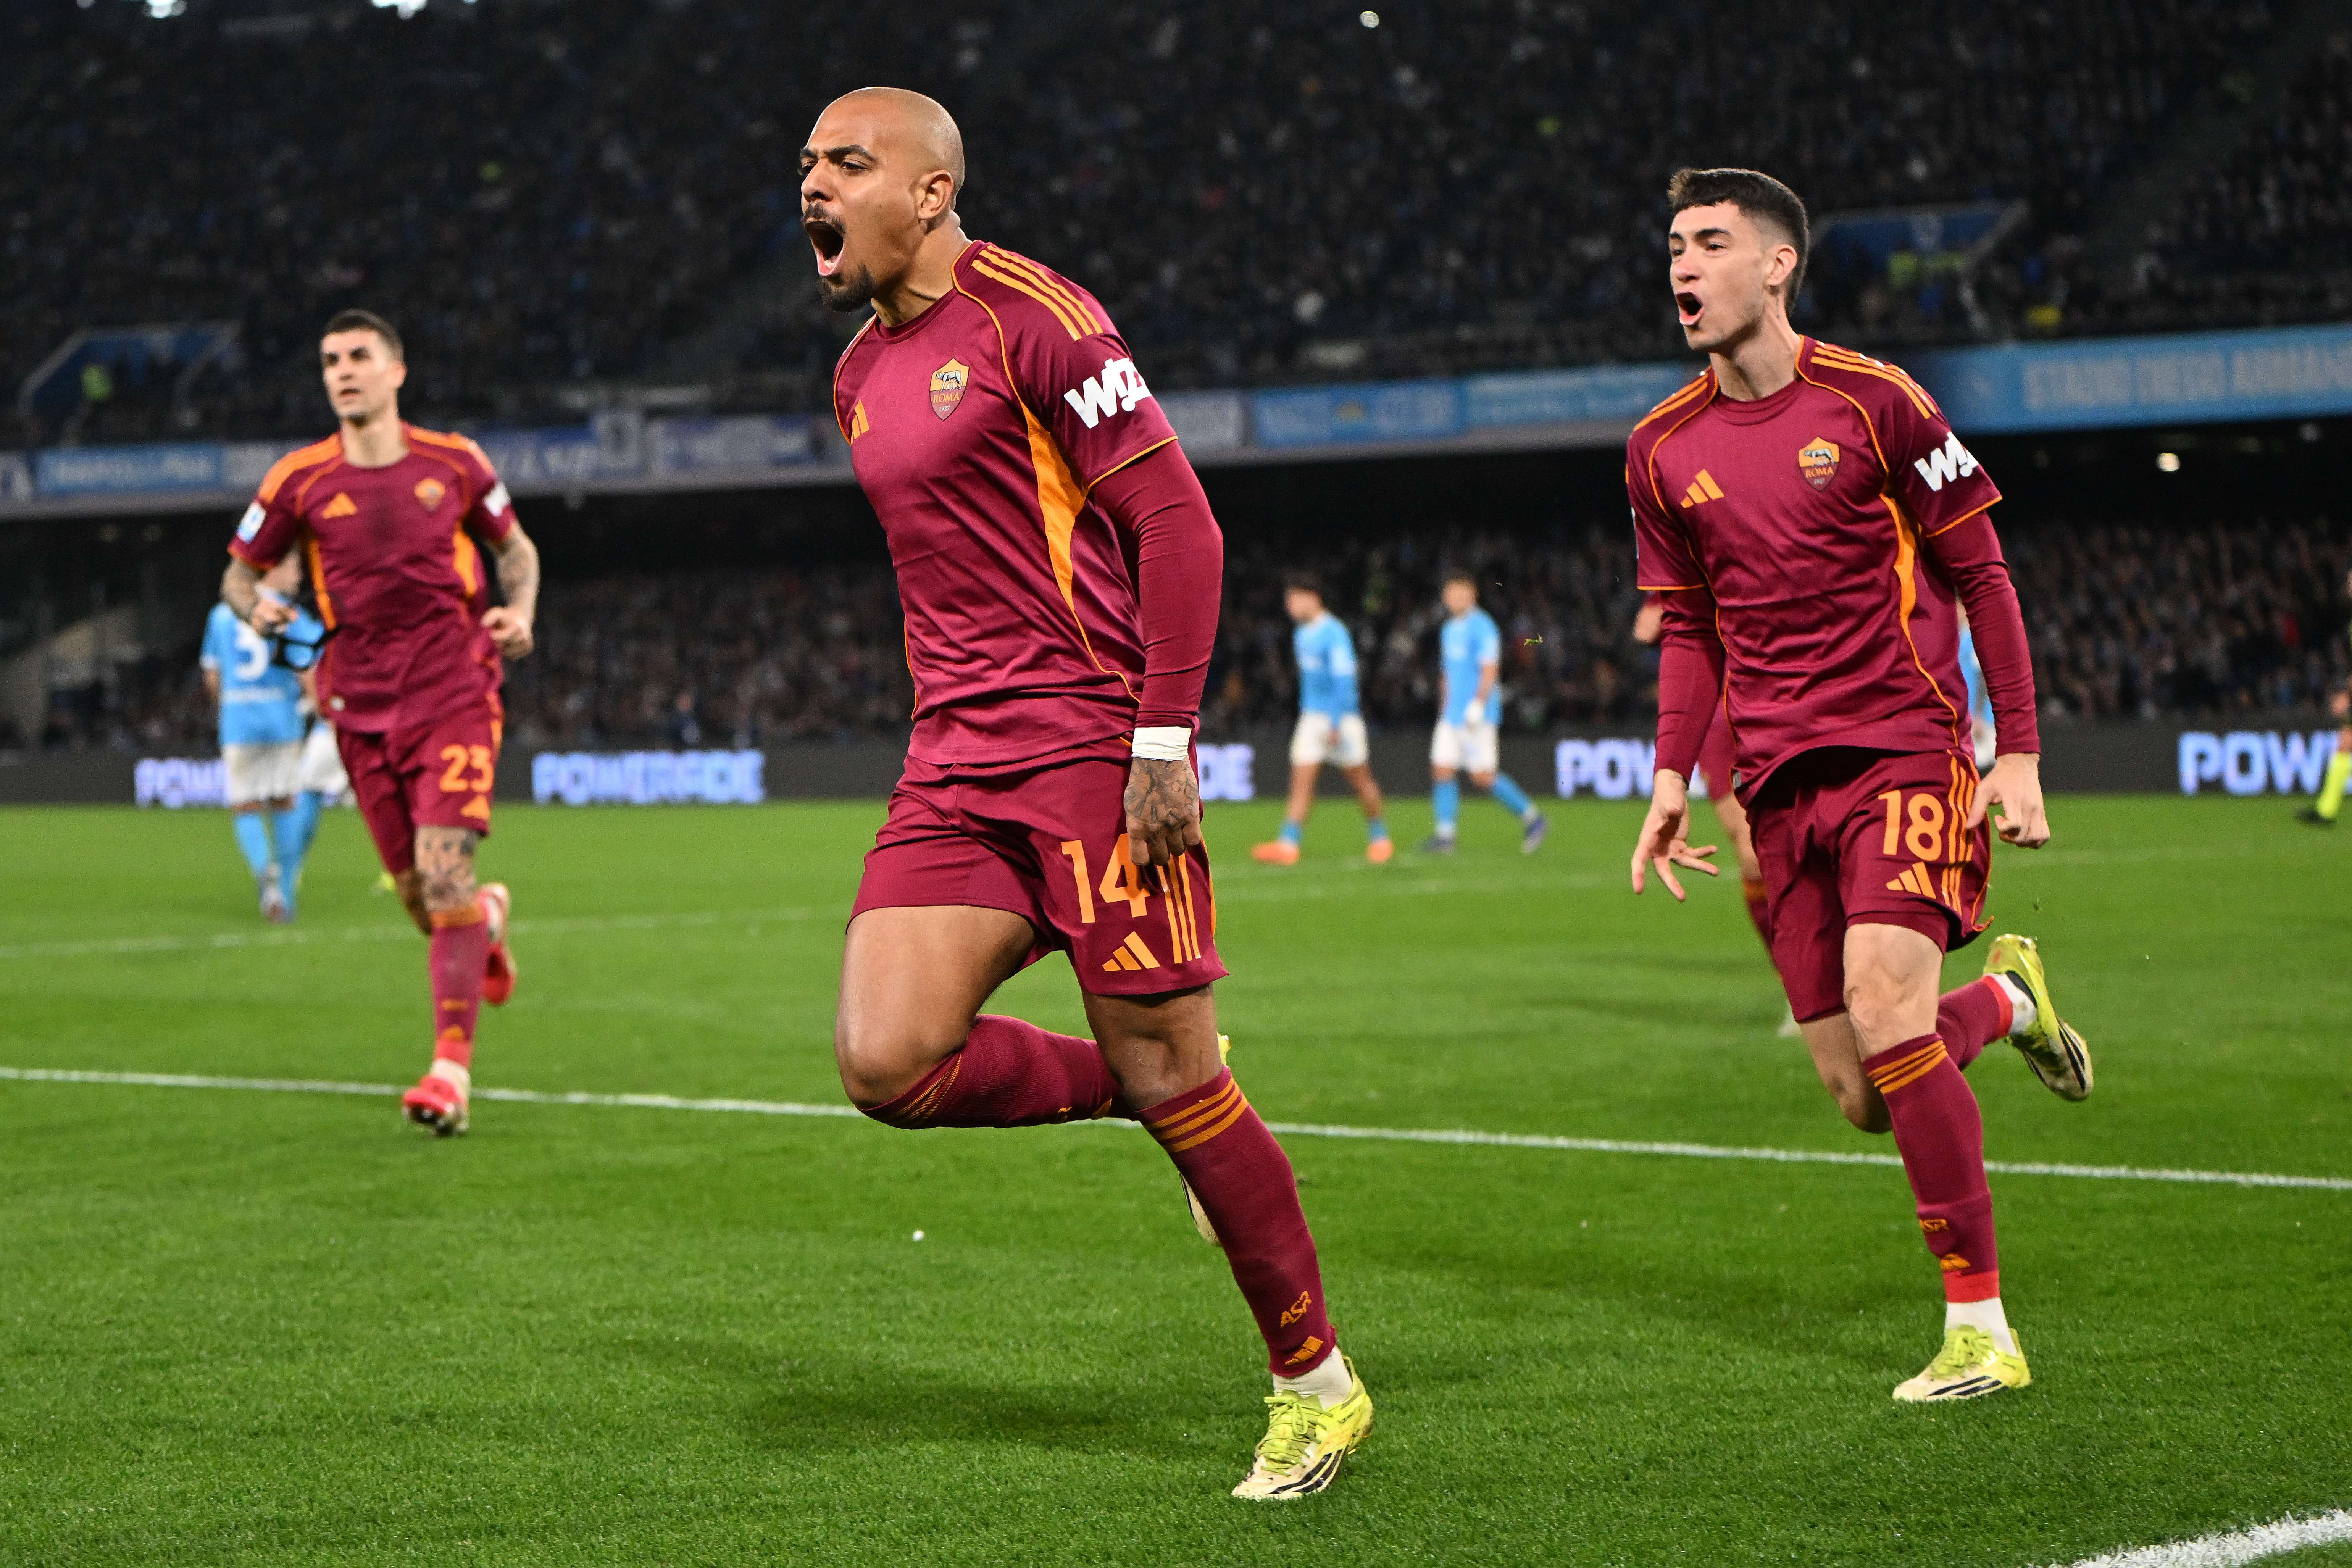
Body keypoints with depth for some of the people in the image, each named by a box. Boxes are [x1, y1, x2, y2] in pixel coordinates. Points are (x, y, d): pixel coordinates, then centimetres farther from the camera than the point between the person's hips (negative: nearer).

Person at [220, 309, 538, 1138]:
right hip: (362, 709, 2)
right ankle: (489, 915, 44)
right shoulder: (300, 479, 2)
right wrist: (259, 608, -12)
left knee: (443, 871, -18)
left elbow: (515, 547, 17)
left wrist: (520, 613, -2)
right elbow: (240, 572, 11)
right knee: (419, 898, 6)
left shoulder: (453, 463, 2)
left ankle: (452, 1067, -17)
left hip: (454, 692, -2)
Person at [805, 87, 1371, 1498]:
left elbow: (1176, 520, -12)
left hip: (1094, 745, -7)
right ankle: (1141, 1085, 15)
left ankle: (1317, 1383, 11)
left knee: (1171, 1078, -4)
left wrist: (1164, 743, -17)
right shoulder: (862, 376, 17)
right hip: (954, 768, 7)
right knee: (887, 1063, -10)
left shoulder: (1033, 317, -8)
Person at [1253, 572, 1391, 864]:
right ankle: (1288, 845, -16)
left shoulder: (1334, 634, -15)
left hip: (1342, 718, -7)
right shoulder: (1301, 634, 11)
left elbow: (1343, 681, -19)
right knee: (1301, 780, -7)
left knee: (1361, 782, 6)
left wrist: (1335, 724, -23)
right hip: (1311, 717, 7)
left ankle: (1380, 838, 24)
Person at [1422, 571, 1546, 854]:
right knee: (1442, 770, -1)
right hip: (1451, 715, 8)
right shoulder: (1449, 630, 17)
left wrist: (1477, 706, -23)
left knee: (1484, 776, -9)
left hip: (1477, 716, -8)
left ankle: (1532, 819, 5)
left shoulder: (1482, 627, -10)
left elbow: (1490, 670, -17)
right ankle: (1445, 836, 0)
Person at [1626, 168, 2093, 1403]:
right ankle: (2005, 998, 33)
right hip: (1781, 788, 5)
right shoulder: (1664, 451, 9)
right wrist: (1673, 775, 7)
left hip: (1903, 750, -5)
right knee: (1863, 1098, -1)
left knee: (1885, 1012, -24)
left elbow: (1981, 577, 1)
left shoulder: (1873, 404, -4)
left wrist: (2018, 754, -4)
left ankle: (1980, 1327, -14)